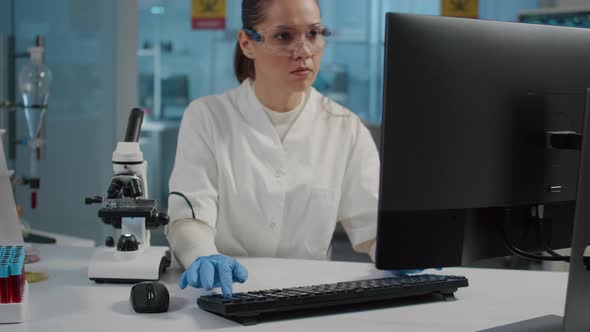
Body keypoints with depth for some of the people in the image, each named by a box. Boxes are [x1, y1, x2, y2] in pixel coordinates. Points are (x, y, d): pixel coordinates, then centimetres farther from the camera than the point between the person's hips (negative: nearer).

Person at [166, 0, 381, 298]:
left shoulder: (346, 129, 5)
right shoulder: (206, 118, -1)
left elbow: (372, 226, 1)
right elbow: (189, 216, -11)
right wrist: (203, 257, -33)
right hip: (227, 293, -2)